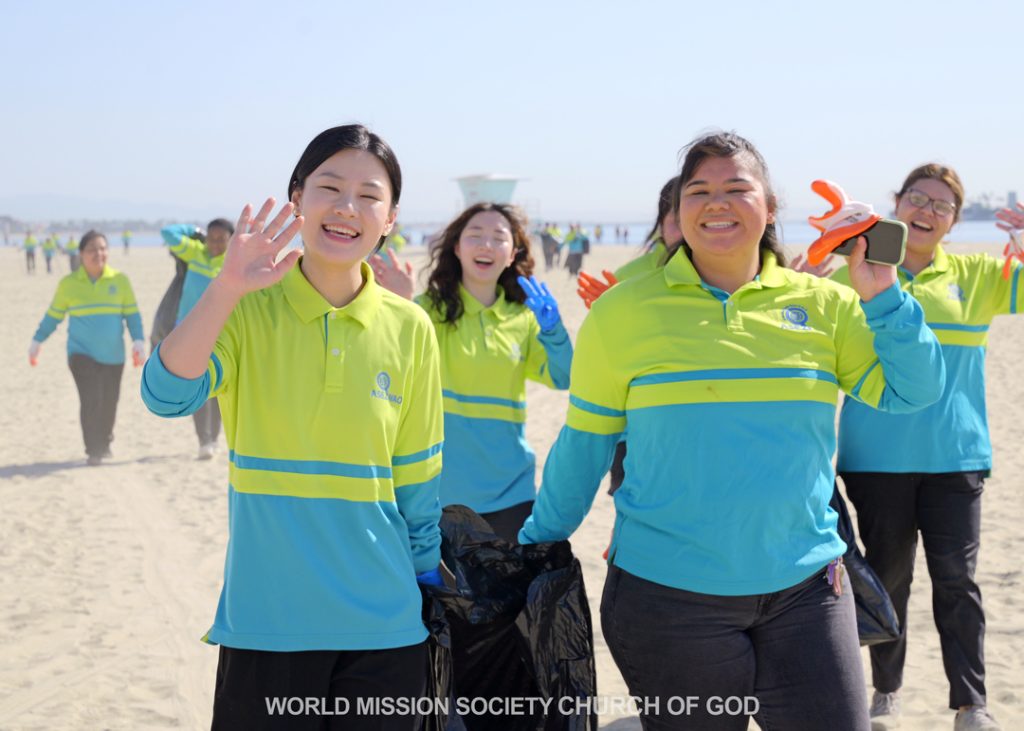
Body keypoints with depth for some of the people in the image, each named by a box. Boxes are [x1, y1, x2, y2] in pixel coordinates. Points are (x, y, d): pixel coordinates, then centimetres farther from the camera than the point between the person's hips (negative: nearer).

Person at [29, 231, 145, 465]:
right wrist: (37, 342, 14)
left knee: (109, 404, 8)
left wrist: (138, 341, -9)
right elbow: (53, 316, 11)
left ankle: (104, 444, 34)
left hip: (113, 356, 1)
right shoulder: (68, 284, 1)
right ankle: (93, 451, -2)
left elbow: (132, 314, 3)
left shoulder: (120, 280, 1)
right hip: (81, 353, -1)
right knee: (91, 400, -15)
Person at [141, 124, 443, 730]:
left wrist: (427, 576, 12)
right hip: (266, 617, -1)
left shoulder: (409, 329, 0)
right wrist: (227, 288, -32)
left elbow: (416, 476, 7)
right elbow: (167, 396, -22)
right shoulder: (248, 311, -4)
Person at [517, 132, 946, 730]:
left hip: (804, 587, 2)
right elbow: (584, 443, 6)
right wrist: (538, 546, 12)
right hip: (667, 592, -2)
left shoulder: (823, 305, 3)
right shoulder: (624, 311, -2)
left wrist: (882, 298, -10)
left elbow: (912, 391, 2)